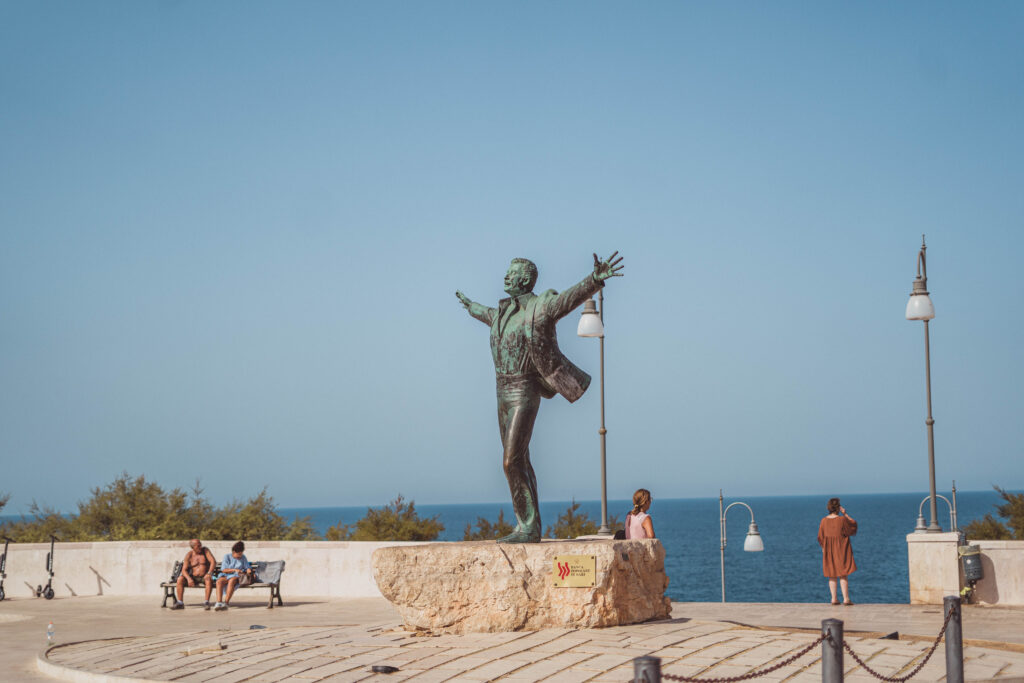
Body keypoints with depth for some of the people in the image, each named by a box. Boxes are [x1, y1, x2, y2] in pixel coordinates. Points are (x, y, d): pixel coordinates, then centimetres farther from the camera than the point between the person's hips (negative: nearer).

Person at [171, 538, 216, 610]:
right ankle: (180, 603, -21)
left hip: (204, 577, -2)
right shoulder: (189, 555, -2)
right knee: (180, 579, -23)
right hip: (194, 577, 2)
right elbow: (184, 570, -7)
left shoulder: (205, 550, -4)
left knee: (209, 579, -37)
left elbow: (212, 561, -13)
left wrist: (209, 573, -28)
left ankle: (206, 603, -36)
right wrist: (189, 578, -27)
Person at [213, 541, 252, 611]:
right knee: (219, 581, -35)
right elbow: (223, 570, -2)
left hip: (236, 576, 0)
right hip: (225, 576, 0)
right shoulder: (227, 556, 7)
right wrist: (234, 570, -13)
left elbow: (247, 568, 16)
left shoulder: (243, 557, 15)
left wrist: (249, 570, -8)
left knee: (232, 580, -38)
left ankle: (226, 603, -45)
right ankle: (219, 602, -47)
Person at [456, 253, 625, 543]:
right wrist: (471, 306, 60)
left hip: (524, 395, -9)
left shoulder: (539, 308, -12)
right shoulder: (506, 311, 14)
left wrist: (595, 279, -49)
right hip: (504, 394, 9)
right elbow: (490, 314, 40)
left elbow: (569, 298, -31)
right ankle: (527, 527, 16)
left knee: (512, 462, -14)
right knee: (519, 464, 11)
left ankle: (529, 529, -9)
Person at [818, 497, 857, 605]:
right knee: (843, 575, 2)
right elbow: (853, 524, 1)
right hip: (841, 550, -3)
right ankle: (846, 598, -3)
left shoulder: (824, 521, -4)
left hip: (829, 551, 3)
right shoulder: (842, 520, -16)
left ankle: (834, 599, 9)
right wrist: (845, 514, 1)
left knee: (832, 575, 11)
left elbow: (820, 538, 2)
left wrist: (824, 550, 14)